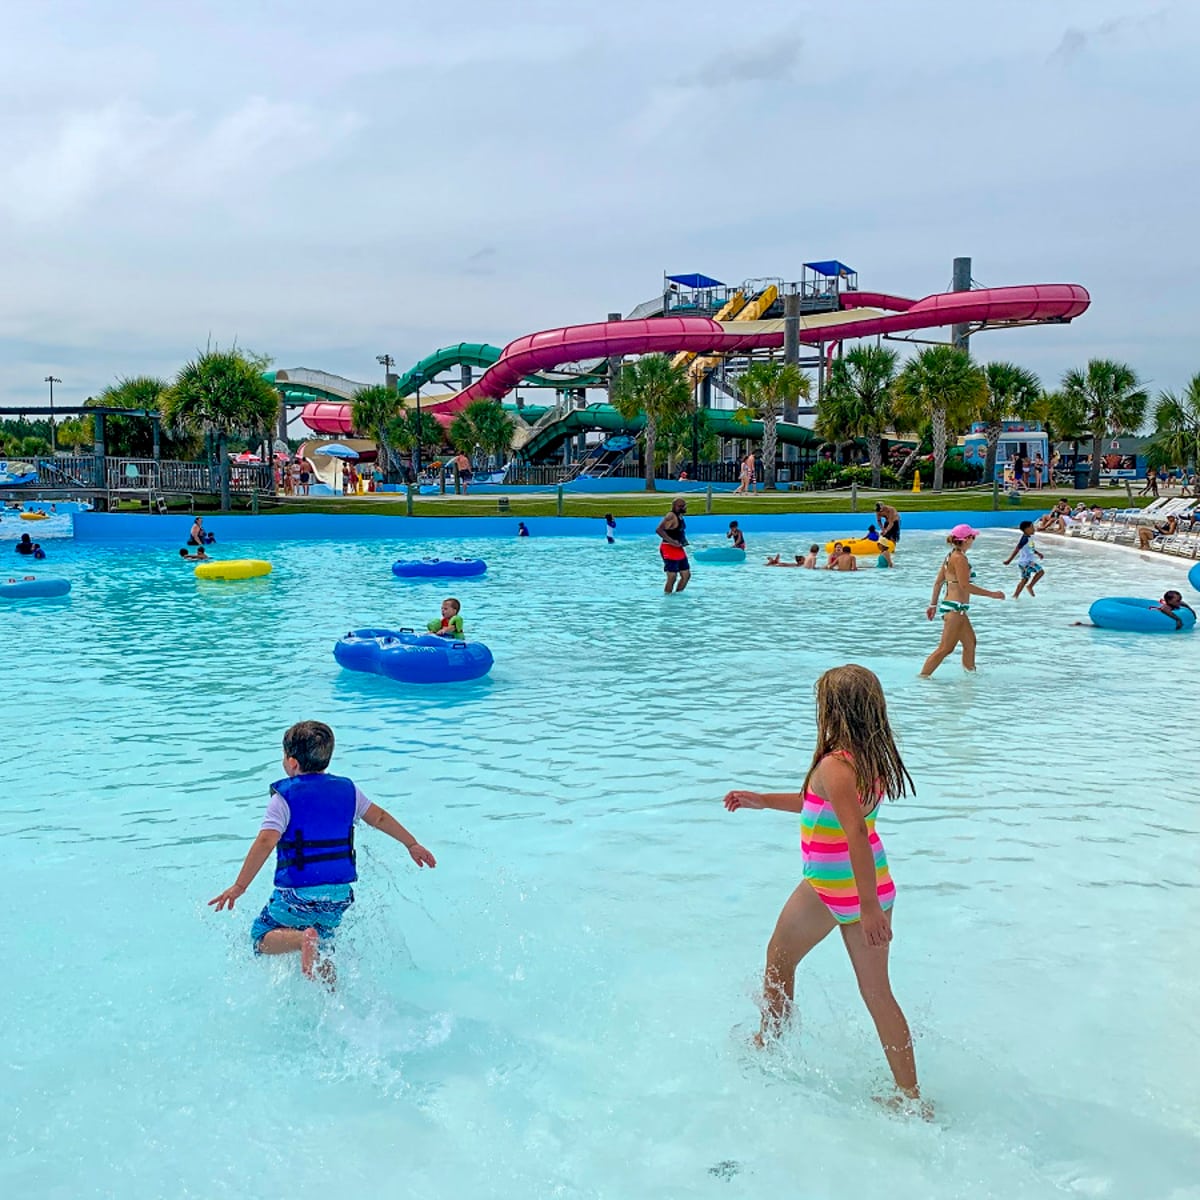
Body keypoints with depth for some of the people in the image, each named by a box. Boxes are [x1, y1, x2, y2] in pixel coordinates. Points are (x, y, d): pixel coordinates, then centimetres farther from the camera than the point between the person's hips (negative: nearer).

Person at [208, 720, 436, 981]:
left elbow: (265, 842, -19)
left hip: (297, 894, -5)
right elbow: (380, 818, 17)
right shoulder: (347, 789, 7)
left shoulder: (284, 798, -8)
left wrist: (240, 887, -17)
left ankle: (302, 939, -15)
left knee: (262, 938, 13)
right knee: (321, 951, 25)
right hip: (339, 894, 5)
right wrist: (412, 844, 30)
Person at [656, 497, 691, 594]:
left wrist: (684, 541, 12)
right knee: (672, 577, -9)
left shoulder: (680, 517, 12)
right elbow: (659, 530, -26)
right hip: (669, 549, -10)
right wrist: (672, 541, -28)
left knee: (686, 574, 11)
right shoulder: (671, 516, -15)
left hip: (679, 549, 10)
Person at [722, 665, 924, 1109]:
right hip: (875, 886, 7)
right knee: (878, 993, 13)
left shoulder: (833, 765, -23)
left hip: (829, 889, -7)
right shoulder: (874, 760, 3)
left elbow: (856, 833, -32)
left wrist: (869, 907, -32)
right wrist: (764, 800, 23)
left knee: (779, 957, 22)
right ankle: (911, 1098, 15)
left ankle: (769, 1044, 41)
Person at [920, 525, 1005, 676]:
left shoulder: (951, 556, 13)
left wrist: (933, 604, 21)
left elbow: (938, 582, 16)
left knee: (970, 642, 20)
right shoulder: (959, 558, -16)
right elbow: (964, 585, -22)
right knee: (945, 648, -6)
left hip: (957, 608, 10)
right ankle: (922, 676, -4)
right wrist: (992, 594, -18)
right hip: (955, 608, -10)